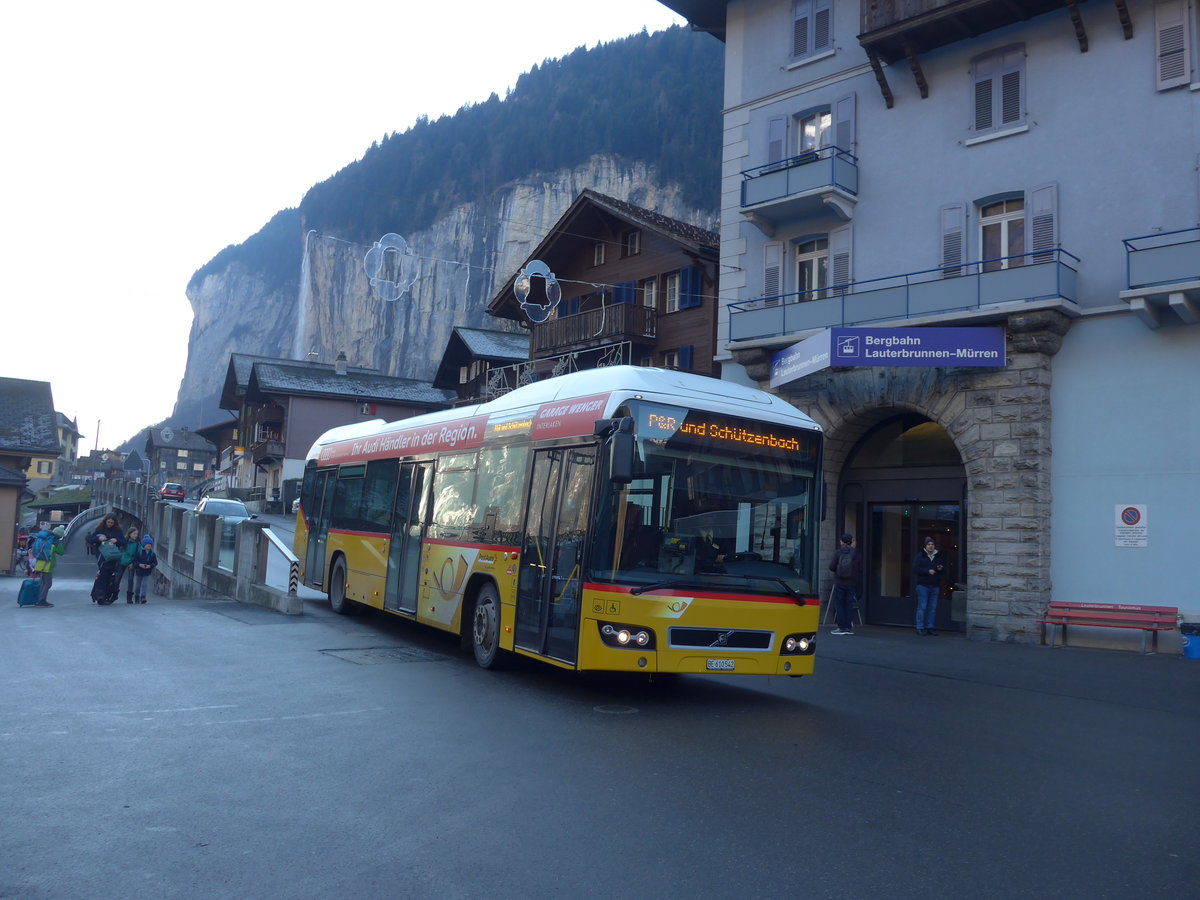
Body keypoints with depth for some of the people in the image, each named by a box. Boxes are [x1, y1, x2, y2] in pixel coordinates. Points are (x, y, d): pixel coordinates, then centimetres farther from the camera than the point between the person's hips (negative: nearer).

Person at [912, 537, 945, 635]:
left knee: (932, 608, 7)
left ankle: (929, 627, 15)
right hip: (923, 585, -5)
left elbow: (943, 570, 19)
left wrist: (941, 569, -4)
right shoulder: (920, 556, -1)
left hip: (935, 586, 5)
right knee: (922, 607, -6)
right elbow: (915, 569, -10)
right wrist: (928, 571, -19)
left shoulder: (938, 557, 14)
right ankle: (920, 628, -1)